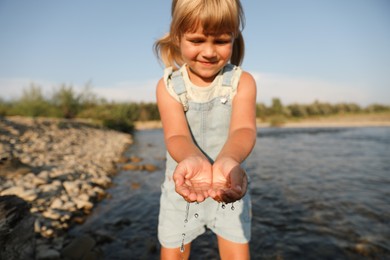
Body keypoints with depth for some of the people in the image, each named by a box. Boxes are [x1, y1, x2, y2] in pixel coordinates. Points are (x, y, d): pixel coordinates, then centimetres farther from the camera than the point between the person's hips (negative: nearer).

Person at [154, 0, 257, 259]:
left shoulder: (242, 81, -11)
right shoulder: (168, 86, -11)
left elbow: (243, 129, -27)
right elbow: (177, 135, -25)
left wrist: (228, 161, -50)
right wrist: (192, 159, -49)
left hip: (230, 187, 0)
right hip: (182, 188, 1)